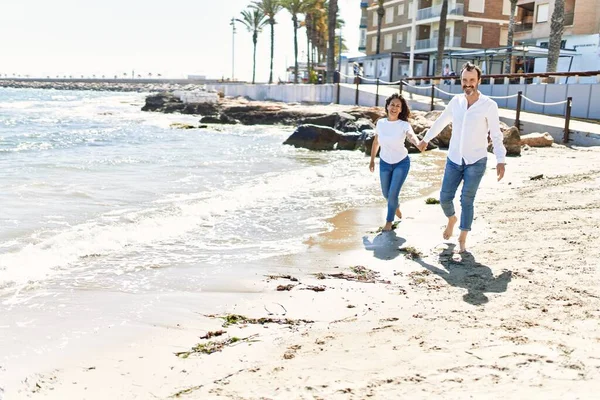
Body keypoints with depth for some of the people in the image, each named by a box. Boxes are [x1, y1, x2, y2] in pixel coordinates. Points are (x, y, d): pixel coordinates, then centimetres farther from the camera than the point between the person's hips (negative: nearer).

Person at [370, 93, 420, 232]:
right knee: (386, 193, 15)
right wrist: (372, 160, 11)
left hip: (401, 163, -3)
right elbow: (376, 142, 6)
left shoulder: (404, 125, -19)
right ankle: (396, 206, 50)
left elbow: (412, 136, -40)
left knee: (393, 194, -9)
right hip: (384, 163, 4)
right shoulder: (380, 123, -9)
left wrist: (418, 143, -62)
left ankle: (389, 221, 15)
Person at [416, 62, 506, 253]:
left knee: (467, 200, -3)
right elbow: (441, 122, 17)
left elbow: (496, 135, -8)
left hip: (476, 162, -3)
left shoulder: (489, 105, -10)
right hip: (454, 159, 3)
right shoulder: (456, 101, 1)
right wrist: (426, 139, 28)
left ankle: (462, 239, 12)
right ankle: (452, 219, 38)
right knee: (445, 197, 5)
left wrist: (500, 160, -17)